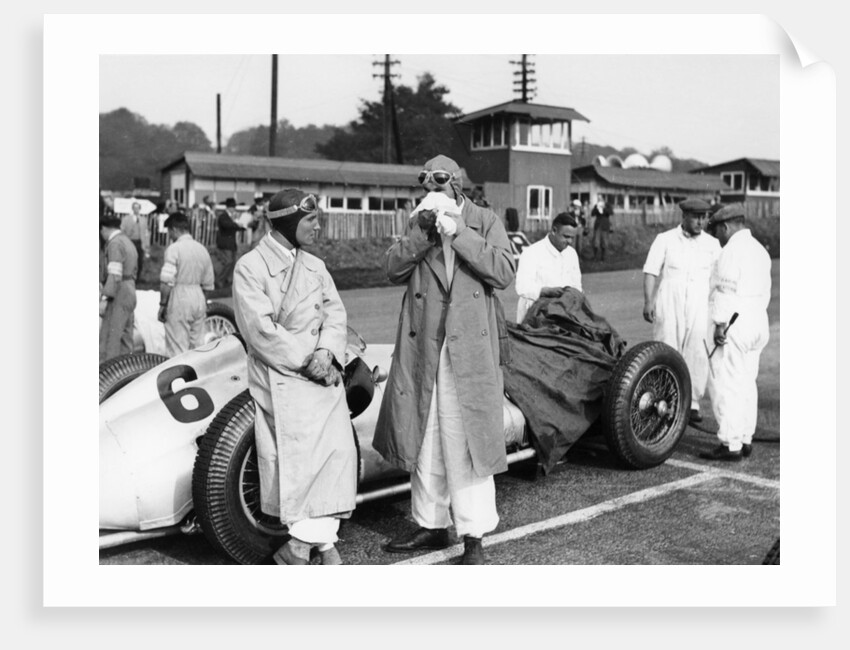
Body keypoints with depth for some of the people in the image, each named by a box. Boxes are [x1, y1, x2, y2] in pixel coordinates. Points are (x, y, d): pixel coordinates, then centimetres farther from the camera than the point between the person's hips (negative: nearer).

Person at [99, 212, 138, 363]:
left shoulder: (115, 243, -11)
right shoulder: (128, 242, 19)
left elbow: (115, 274, -21)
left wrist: (105, 299, -23)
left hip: (118, 295, -10)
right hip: (130, 293, 10)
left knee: (109, 339, -10)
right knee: (125, 337, 12)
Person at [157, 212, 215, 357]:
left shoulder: (174, 248, -10)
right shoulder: (202, 249, 10)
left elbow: (166, 282, -17)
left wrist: (162, 304, -8)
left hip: (179, 300, -7)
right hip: (199, 298, 7)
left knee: (177, 350, -3)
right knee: (198, 346, 12)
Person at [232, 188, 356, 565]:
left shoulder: (315, 266, 16)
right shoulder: (250, 267, -3)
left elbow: (335, 312, 8)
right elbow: (260, 329, -12)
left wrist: (326, 352, -11)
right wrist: (306, 362, -14)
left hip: (323, 371, 6)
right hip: (281, 377, -5)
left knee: (338, 449, -3)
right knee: (301, 454, -11)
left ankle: (312, 540, 7)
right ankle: (319, 539, 3)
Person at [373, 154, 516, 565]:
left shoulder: (485, 221, 5)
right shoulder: (417, 223, 13)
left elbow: (503, 273, -8)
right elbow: (394, 270, 0)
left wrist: (458, 233, -13)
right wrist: (423, 231, -11)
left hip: (470, 349, -3)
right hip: (422, 348, 3)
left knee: (468, 442, -3)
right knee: (423, 438, 10)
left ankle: (474, 536, 8)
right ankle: (431, 525, 24)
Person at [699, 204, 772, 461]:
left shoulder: (732, 250, -12)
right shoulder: (759, 249, 17)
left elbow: (727, 290, -18)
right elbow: (764, 292, 17)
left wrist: (721, 324, -18)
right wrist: (754, 320, 20)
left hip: (735, 325, -10)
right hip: (758, 323, 10)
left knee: (724, 384, -6)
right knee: (746, 383, 13)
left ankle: (730, 444, -6)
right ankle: (745, 440, 17)